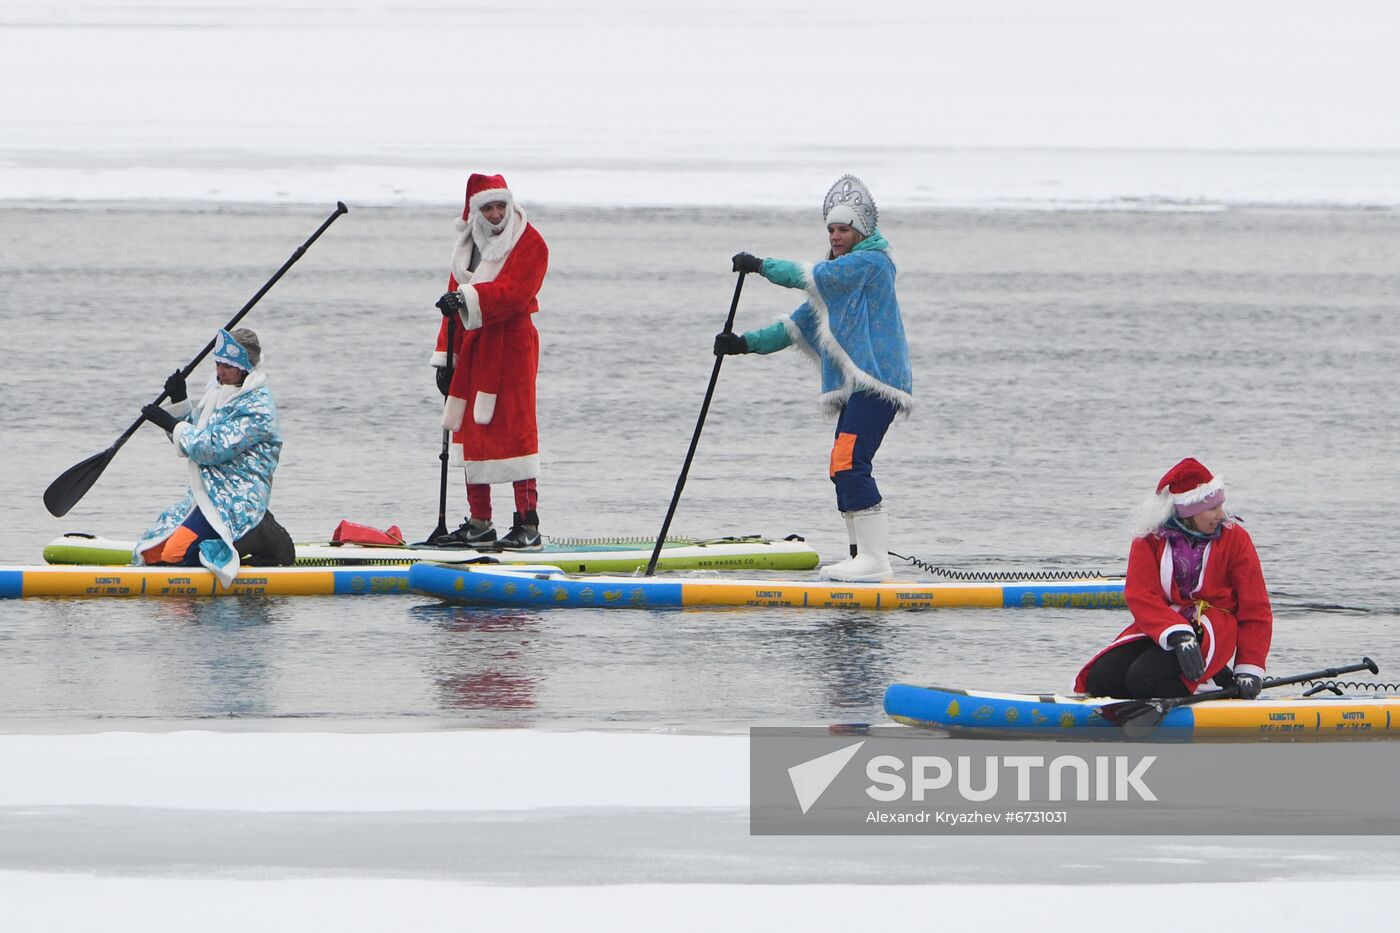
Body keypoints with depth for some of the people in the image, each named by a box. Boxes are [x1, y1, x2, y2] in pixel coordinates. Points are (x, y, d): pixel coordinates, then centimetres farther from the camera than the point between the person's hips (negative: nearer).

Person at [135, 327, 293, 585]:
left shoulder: (257, 407, -15)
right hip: (205, 495, 9)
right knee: (150, 554, 2)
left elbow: (214, 448, -21)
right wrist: (179, 403, 6)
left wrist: (173, 424, -13)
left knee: (176, 554, -25)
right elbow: (189, 438, 22)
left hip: (237, 503, -9)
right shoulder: (220, 392, 14)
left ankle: (262, 539, -8)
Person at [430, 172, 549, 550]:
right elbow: (455, 302, 18)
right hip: (471, 347, 7)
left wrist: (468, 298, -35)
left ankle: (528, 525, -10)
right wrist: (445, 356, 14)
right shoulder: (469, 245, 16)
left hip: (511, 345, -7)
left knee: (514, 430, -10)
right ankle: (479, 523, 15)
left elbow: (513, 292, -22)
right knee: (471, 431, 8)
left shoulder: (530, 243, -6)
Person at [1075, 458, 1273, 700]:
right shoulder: (1150, 541, 1)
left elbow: (1255, 610, 2)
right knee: (1101, 678, -18)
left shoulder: (1234, 538, 1)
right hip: (1157, 625, 4)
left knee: (1143, 678, -30)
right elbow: (1141, 596, -12)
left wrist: (1249, 670, -6)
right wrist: (1177, 635, -30)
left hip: (1212, 631, -4)